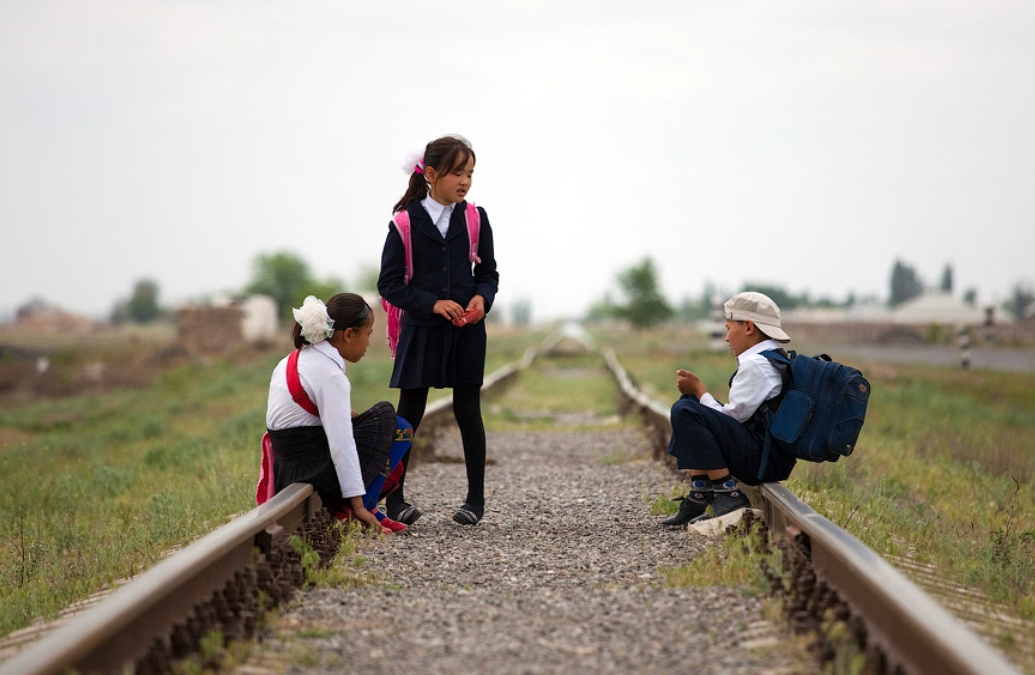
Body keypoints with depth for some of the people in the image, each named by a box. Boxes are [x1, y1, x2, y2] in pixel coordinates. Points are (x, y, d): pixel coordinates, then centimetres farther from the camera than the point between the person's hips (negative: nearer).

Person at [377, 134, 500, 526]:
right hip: (421, 330, -2)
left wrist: (482, 298, -12)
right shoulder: (406, 222, -4)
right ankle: (394, 498, 9)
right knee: (409, 414, 1)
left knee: (468, 412, 4)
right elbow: (389, 283, -4)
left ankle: (476, 498, 13)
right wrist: (433, 304, -15)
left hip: (467, 332, 2)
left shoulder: (475, 219, 4)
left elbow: (489, 274, 10)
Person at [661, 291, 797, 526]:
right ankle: (699, 496, 7)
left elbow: (730, 418, -15)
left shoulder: (755, 364, -15)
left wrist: (699, 389, -2)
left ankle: (729, 496, -18)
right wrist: (697, 391, 16)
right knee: (689, 401, 18)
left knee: (685, 411, -21)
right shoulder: (774, 359, 18)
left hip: (765, 460, -11)